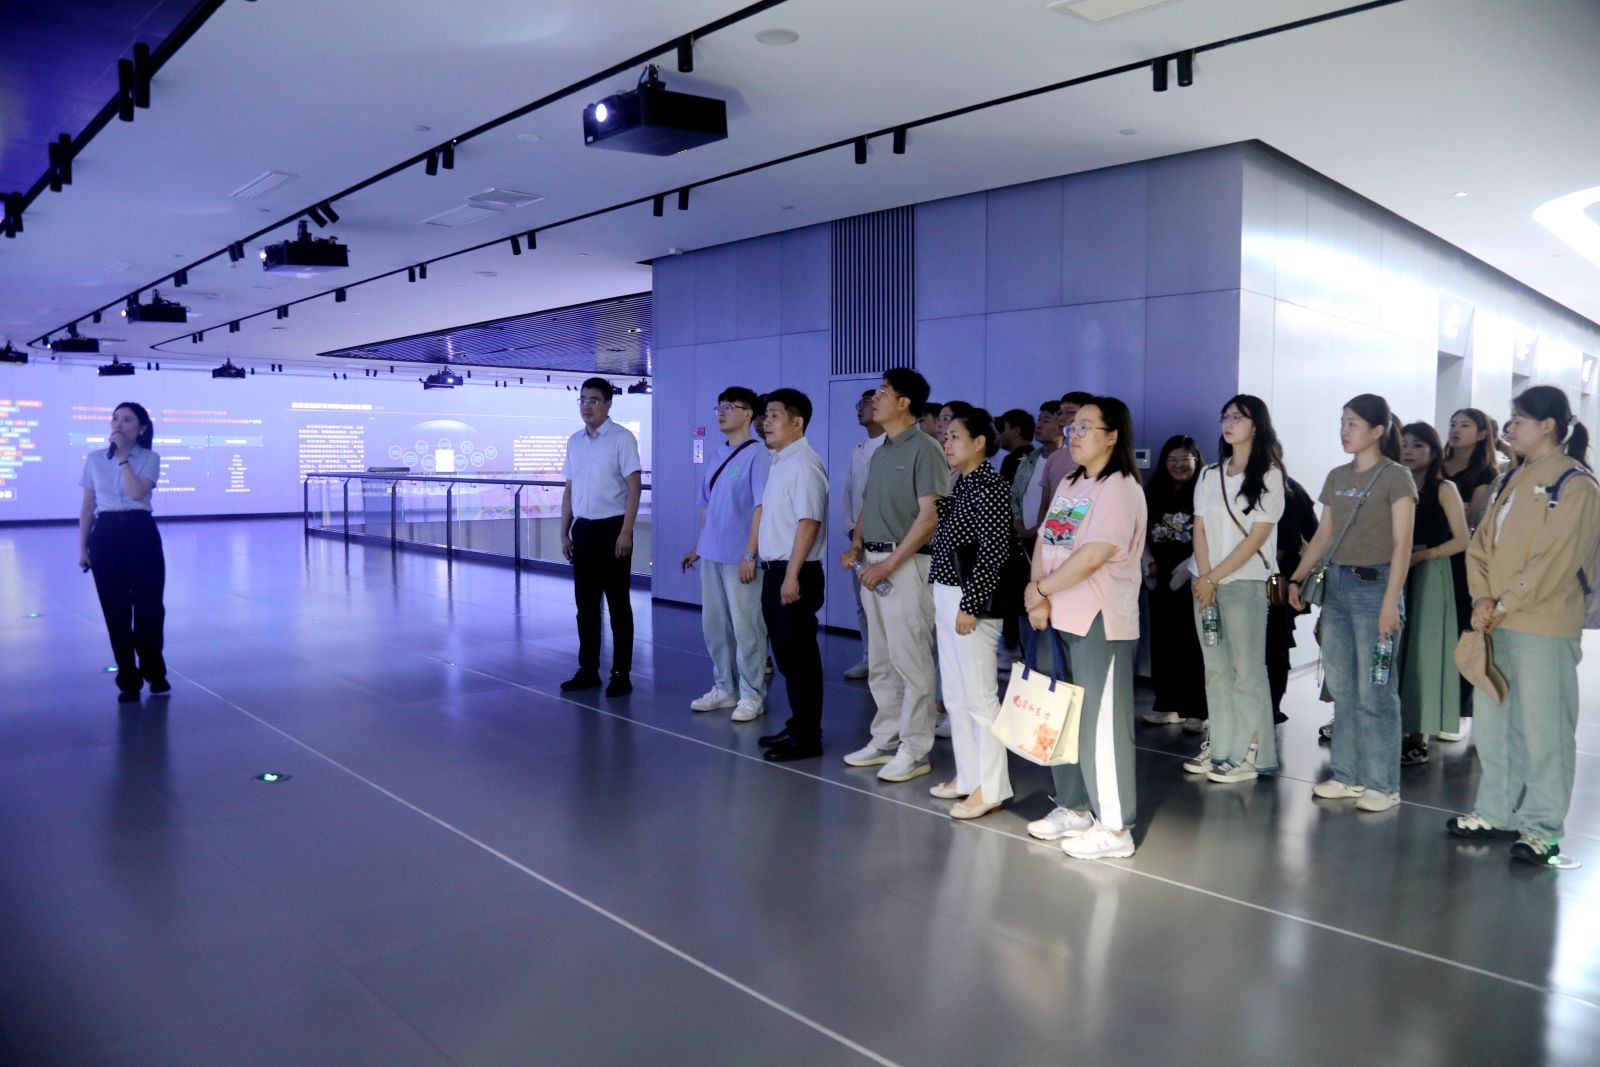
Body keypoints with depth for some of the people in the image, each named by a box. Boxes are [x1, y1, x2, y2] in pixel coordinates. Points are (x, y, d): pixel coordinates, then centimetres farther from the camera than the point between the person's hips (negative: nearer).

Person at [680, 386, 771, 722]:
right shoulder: (716, 454, 12)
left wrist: (750, 555, -17)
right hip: (711, 555, 7)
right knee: (714, 626, 13)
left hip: (739, 558, -7)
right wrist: (698, 546, 17)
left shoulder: (757, 454, -10)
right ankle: (723, 689, 26)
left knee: (746, 628, 1)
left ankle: (751, 695, 12)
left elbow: (761, 507, -14)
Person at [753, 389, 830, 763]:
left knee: (800, 656, -2)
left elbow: (808, 522, -21)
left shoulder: (803, 463, -15)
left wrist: (792, 576, -23)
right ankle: (797, 725, 27)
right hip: (775, 570, 9)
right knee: (785, 654, 16)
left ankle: (807, 737, 7)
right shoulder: (780, 462, 15)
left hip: (795, 573, -9)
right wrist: (776, 574, 16)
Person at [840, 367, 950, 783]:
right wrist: (856, 546, 2)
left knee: (911, 661, -3)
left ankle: (914, 750, 5)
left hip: (906, 564, -8)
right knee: (880, 663, 13)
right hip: (873, 563, 9)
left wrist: (888, 564, -17)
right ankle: (885, 740, 23)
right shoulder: (880, 452, 15)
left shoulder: (924, 449, -10)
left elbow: (929, 515, -16)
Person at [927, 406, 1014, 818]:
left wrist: (970, 605, -21)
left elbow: (994, 552, -19)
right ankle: (967, 777, 23)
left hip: (972, 600, -10)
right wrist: (942, 600, 18)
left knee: (979, 697, -5)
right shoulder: (960, 486, 15)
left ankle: (990, 789, 2)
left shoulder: (991, 486, -13)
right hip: (947, 597, 10)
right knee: (955, 696, 13)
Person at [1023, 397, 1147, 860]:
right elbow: (1045, 543, 10)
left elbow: (1090, 558, -20)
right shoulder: (1068, 484, 15)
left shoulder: (1119, 488, -12)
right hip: (1060, 618, 9)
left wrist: (1039, 589, -11)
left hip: (1101, 622, -9)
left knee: (1101, 722, -3)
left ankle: (1114, 827, 7)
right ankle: (1074, 808, 28)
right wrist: (1039, 600, -6)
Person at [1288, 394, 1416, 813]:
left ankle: (1382, 784, 8)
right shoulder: (1336, 477, 13)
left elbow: (1402, 546, -10)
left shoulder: (1396, 477, -5)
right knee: (1342, 689, 10)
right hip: (1336, 583, 6)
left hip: (1375, 584, -6)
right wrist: (1296, 578, 5)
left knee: (1374, 691, -2)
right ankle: (1348, 775, 20)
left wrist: (1390, 602, -16)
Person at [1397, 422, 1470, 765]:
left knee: (1421, 651, -3)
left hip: (1430, 576, -4)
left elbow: (1462, 541, -6)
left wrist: (1422, 555, -14)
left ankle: (1418, 739, 1)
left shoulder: (1444, 488, -1)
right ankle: (1395, 731, 9)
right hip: (1396, 577, 5)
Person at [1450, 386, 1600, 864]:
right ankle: (1496, 812, 26)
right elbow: (1481, 542, 11)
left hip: (1543, 627, -8)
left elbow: (1555, 561, -15)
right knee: (1490, 721, 13)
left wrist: (1504, 606, -13)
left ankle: (1541, 828, 9)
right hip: (1495, 623, 8)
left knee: (1543, 727, -1)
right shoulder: (1510, 480, 15)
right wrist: (1482, 597, -3)